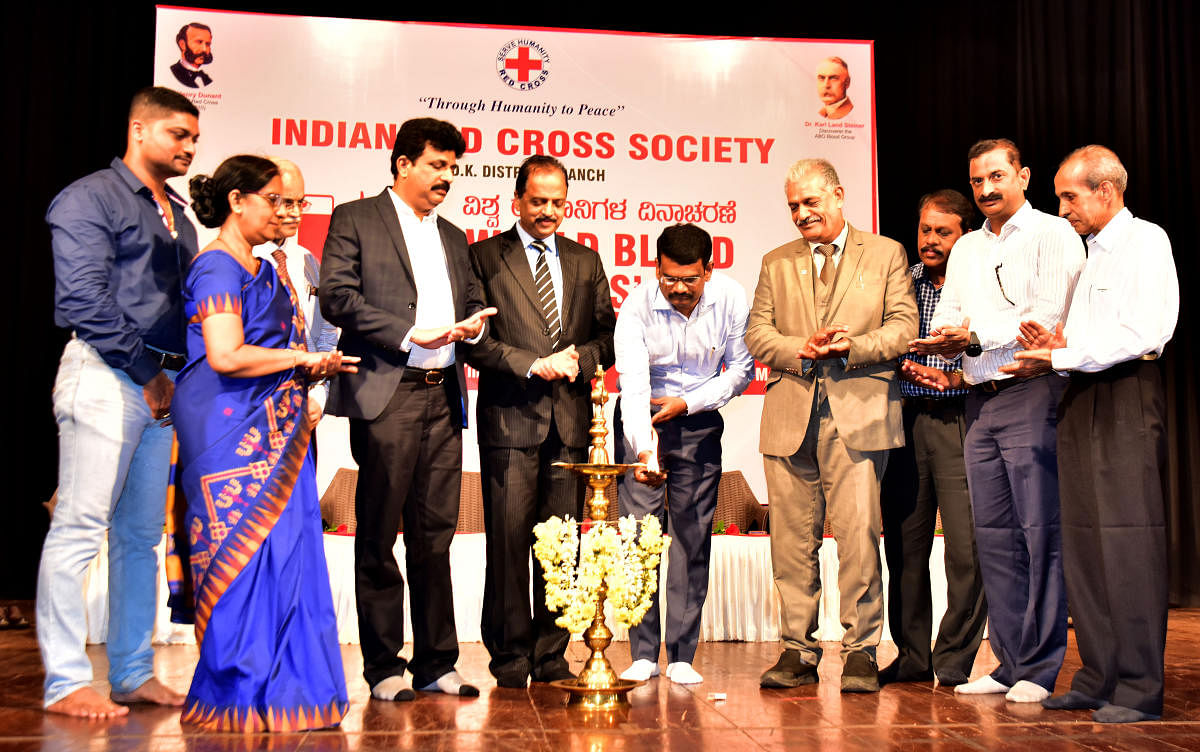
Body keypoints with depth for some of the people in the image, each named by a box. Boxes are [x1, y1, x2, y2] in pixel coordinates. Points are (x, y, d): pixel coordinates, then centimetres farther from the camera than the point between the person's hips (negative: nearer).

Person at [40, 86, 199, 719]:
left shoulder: (177, 218, 22)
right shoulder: (91, 198, -2)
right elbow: (84, 299, -13)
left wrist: (172, 376, 7)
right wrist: (146, 371, -10)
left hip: (161, 384, 8)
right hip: (105, 375, -8)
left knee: (141, 535, 9)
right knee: (80, 527, -7)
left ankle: (133, 673, 15)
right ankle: (65, 682, -2)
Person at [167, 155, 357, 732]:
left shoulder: (263, 271, 19)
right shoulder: (217, 268, -10)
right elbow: (226, 356, -21)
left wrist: (301, 395, 11)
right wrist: (304, 359, -10)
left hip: (274, 433, 9)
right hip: (230, 433, -9)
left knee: (283, 550, 6)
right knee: (246, 552, -5)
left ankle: (278, 687, 13)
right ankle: (240, 697, 5)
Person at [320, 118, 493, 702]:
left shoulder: (453, 237, 22)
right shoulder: (355, 219, 4)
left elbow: (471, 303, 24)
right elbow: (336, 296, -7)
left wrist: (473, 324, 0)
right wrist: (410, 334, -13)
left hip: (443, 397, 5)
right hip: (385, 395, -5)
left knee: (436, 535, 7)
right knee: (379, 535, 1)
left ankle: (436, 663, 14)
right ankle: (383, 667, 10)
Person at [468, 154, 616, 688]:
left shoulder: (586, 262, 17)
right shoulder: (485, 257, 4)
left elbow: (607, 336, 16)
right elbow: (476, 340, -4)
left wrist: (579, 358, -5)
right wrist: (535, 364, -13)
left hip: (570, 422, 4)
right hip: (510, 421, -3)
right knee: (508, 541, -2)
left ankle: (551, 655, 16)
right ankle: (510, 656, 10)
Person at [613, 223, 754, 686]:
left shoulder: (731, 299, -13)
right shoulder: (637, 307, -19)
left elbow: (742, 370, -2)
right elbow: (633, 385, -28)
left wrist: (687, 403, -13)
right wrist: (644, 450, -42)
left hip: (699, 421, 1)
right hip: (642, 422, -1)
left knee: (693, 537, 0)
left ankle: (682, 656, 7)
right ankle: (643, 655, 4)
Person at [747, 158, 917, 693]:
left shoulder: (885, 254, 12)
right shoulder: (776, 263, 18)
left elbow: (903, 327, 3)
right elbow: (757, 334, 9)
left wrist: (850, 346, -13)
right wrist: (802, 350, -9)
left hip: (859, 413, -2)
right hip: (791, 415, 3)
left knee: (859, 534, -7)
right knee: (792, 540, 4)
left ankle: (860, 652, 3)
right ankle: (798, 649, 13)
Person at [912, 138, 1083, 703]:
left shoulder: (1052, 234, 1)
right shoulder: (965, 249, 21)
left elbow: (1047, 319, -10)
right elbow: (945, 320, 17)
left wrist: (975, 337, -16)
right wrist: (939, 345, -5)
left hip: (1031, 393, -6)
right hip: (979, 400, 7)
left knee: (1040, 530, -6)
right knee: (994, 534, 7)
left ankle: (1040, 667, 0)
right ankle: (1010, 662, 14)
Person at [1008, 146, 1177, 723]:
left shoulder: (1145, 241, -4)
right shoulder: (1089, 253, 22)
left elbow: (1147, 332, -16)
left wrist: (1065, 354, -14)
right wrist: (1060, 345, 3)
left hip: (1126, 398, -8)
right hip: (1081, 400, 9)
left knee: (1129, 540, -8)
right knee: (1082, 542, 7)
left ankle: (1139, 689, -3)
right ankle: (1099, 679, 14)